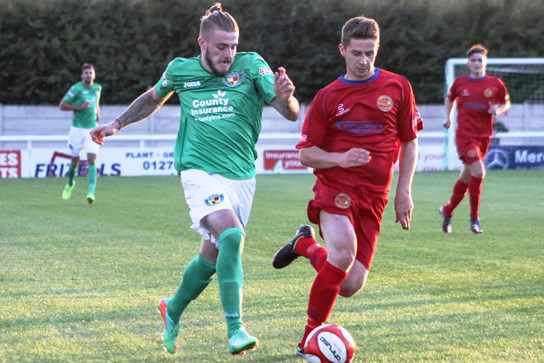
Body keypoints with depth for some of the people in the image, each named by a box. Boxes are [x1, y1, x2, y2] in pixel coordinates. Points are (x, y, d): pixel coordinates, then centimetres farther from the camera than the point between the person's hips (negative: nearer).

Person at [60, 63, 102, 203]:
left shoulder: (97, 88, 6)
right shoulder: (76, 89, -10)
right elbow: (62, 105, -10)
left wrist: (98, 113, 11)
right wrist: (79, 107, -19)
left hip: (92, 129, 3)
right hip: (77, 128, -2)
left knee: (92, 160, -12)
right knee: (74, 160, 8)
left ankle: (91, 192, -19)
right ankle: (70, 184, 37)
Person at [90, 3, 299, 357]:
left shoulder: (252, 66, -5)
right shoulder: (180, 71, 0)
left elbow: (292, 114, -12)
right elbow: (154, 98, 23)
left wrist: (285, 97, -33)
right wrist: (117, 124, 22)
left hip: (242, 175, 2)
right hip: (201, 171, -2)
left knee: (212, 256, 9)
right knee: (232, 236, -26)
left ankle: (173, 312, 37)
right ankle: (235, 330, -25)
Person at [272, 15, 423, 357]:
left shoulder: (398, 88, 4)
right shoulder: (327, 97, 2)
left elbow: (410, 142, 12)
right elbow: (306, 153, 4)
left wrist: (404, 192, 4)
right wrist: (340, 159, -16)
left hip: (373, 198, 2)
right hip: (335, 189, -2)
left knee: (351, 286, -4)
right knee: (345, 251, -31)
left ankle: (306, 244, 27)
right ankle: (311, 338, -15)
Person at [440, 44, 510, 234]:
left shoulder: (496, 84, 1)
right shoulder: (460, 82, 2)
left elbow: (506, 103, 13)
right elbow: (450, 98, 21)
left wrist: (498, 110, -7)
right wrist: (448, 117, 13)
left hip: (484, 136, 3)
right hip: (464, 134, -3)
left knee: (466, 177, 12)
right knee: (478, 172, -20)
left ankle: (447, 210, 34)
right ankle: (474, 217, -7)